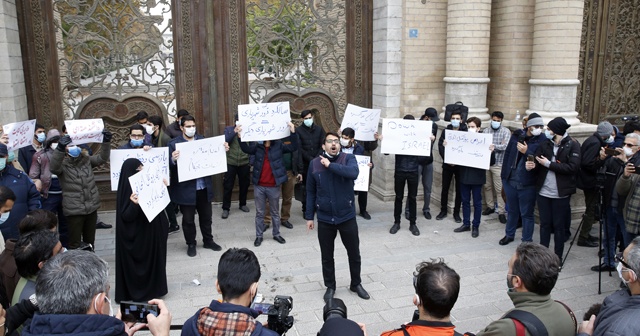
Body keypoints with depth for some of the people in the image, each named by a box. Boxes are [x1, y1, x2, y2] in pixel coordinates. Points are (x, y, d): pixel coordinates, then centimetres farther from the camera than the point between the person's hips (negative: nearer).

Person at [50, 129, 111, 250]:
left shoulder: (86, 160, 8)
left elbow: (102, 158, 4)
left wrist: (106, 141, -13)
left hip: (91, 207, 5)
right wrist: (60, 148, -42)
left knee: (90, 241, 19)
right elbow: (53, 167, -27)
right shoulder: (62, 163, -6)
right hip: (74, 209, -4)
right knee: (75, 244, 2)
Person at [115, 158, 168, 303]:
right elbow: (126, 216, -22)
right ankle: (134, 291, 18)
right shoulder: (126, 190, -18)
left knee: (152, 260, 16)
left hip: (150, 231, 8)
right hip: (135, 235, -8)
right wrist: (134, 204, -38)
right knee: (137, 262, 3)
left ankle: (152, 288, 31)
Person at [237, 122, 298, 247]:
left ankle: (276, 234, 29)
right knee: (260, 213, 12)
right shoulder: (257, 146, -1)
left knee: (275, 212, 15)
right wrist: (240, 136, -34)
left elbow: (293, 147, -14)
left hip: (274, 186, -1)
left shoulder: (278, 145, -3)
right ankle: (259, 236, 24)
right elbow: (246, 149, -18)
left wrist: (293, 132, -29)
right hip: (259, 186, 1)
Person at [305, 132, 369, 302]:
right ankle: (330, 286, 33)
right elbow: (311, 192, 3)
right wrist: (309, 216, 3)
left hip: (347, 216, -1)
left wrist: (330, 165, -24)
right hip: (324, 219, 1)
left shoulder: (349, 158, -6)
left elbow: (353, 173, -29)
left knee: (354, 254, 14)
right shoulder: (314, 164, -2)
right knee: (327, 256, 13)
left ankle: (356, 284, 35)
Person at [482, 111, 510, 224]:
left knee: (499, 189, -4)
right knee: (487, 186, 12)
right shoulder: (486, 130, 9)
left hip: (498, 164, -4)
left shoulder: (506, 132, -1)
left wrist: (492, 145, -15)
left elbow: (505, 146, -11)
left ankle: (501, 212, 0)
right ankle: (490, 206, 26)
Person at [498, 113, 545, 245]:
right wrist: (504, 175, 8)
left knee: (526, 214, 7)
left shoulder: (542, 140, -10)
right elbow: (507, 153, 7)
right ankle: (509, 234, 37)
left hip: (527, 184, -4)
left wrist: (527, 152, -25)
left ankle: (527, 241, 21)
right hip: (510, 180, 4)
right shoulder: (517, 135, 1)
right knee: (512, 210, 20)